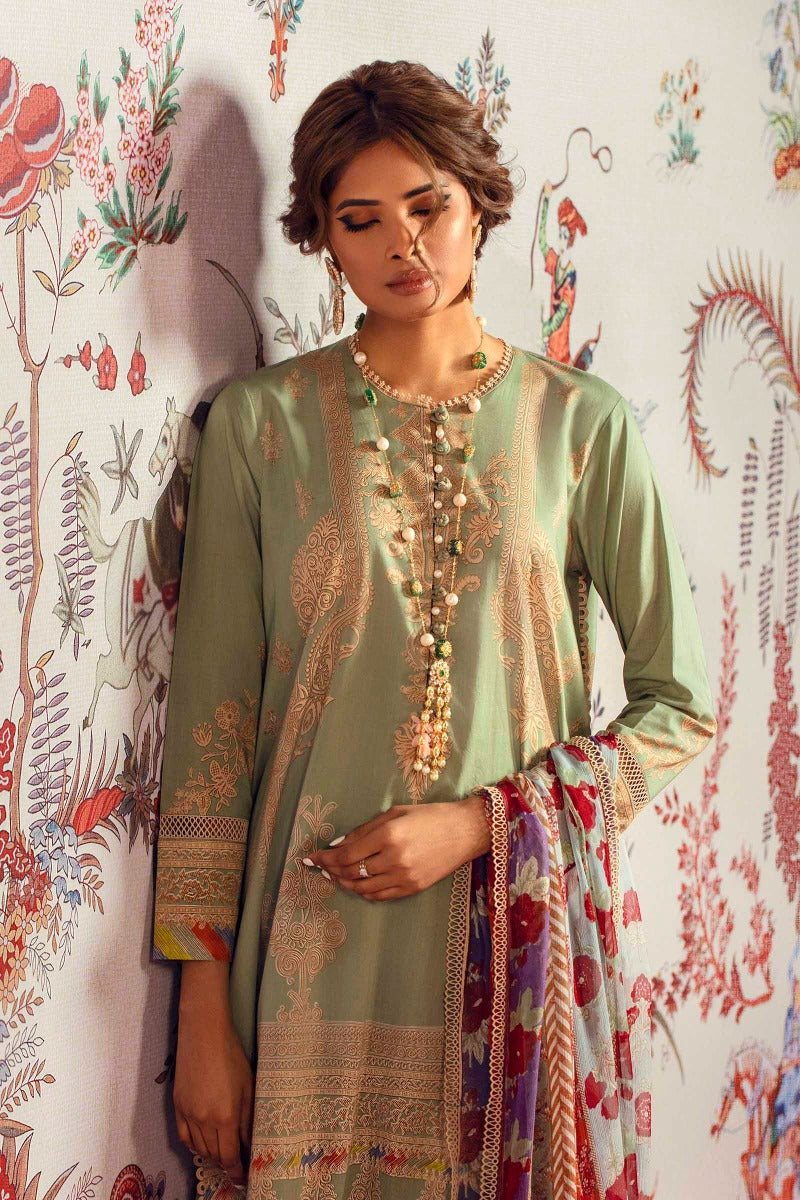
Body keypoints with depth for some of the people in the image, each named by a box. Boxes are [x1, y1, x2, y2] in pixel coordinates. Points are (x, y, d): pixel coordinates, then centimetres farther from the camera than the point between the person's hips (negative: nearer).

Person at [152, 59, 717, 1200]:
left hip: (532, 939, 1)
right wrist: (204, 1003, -2)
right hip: (319, 949, 0)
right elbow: (211, 719, 1)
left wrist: (483, 823, -10)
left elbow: (683, 704, 3)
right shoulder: (261, 421, 1)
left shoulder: (584, 424, 2)